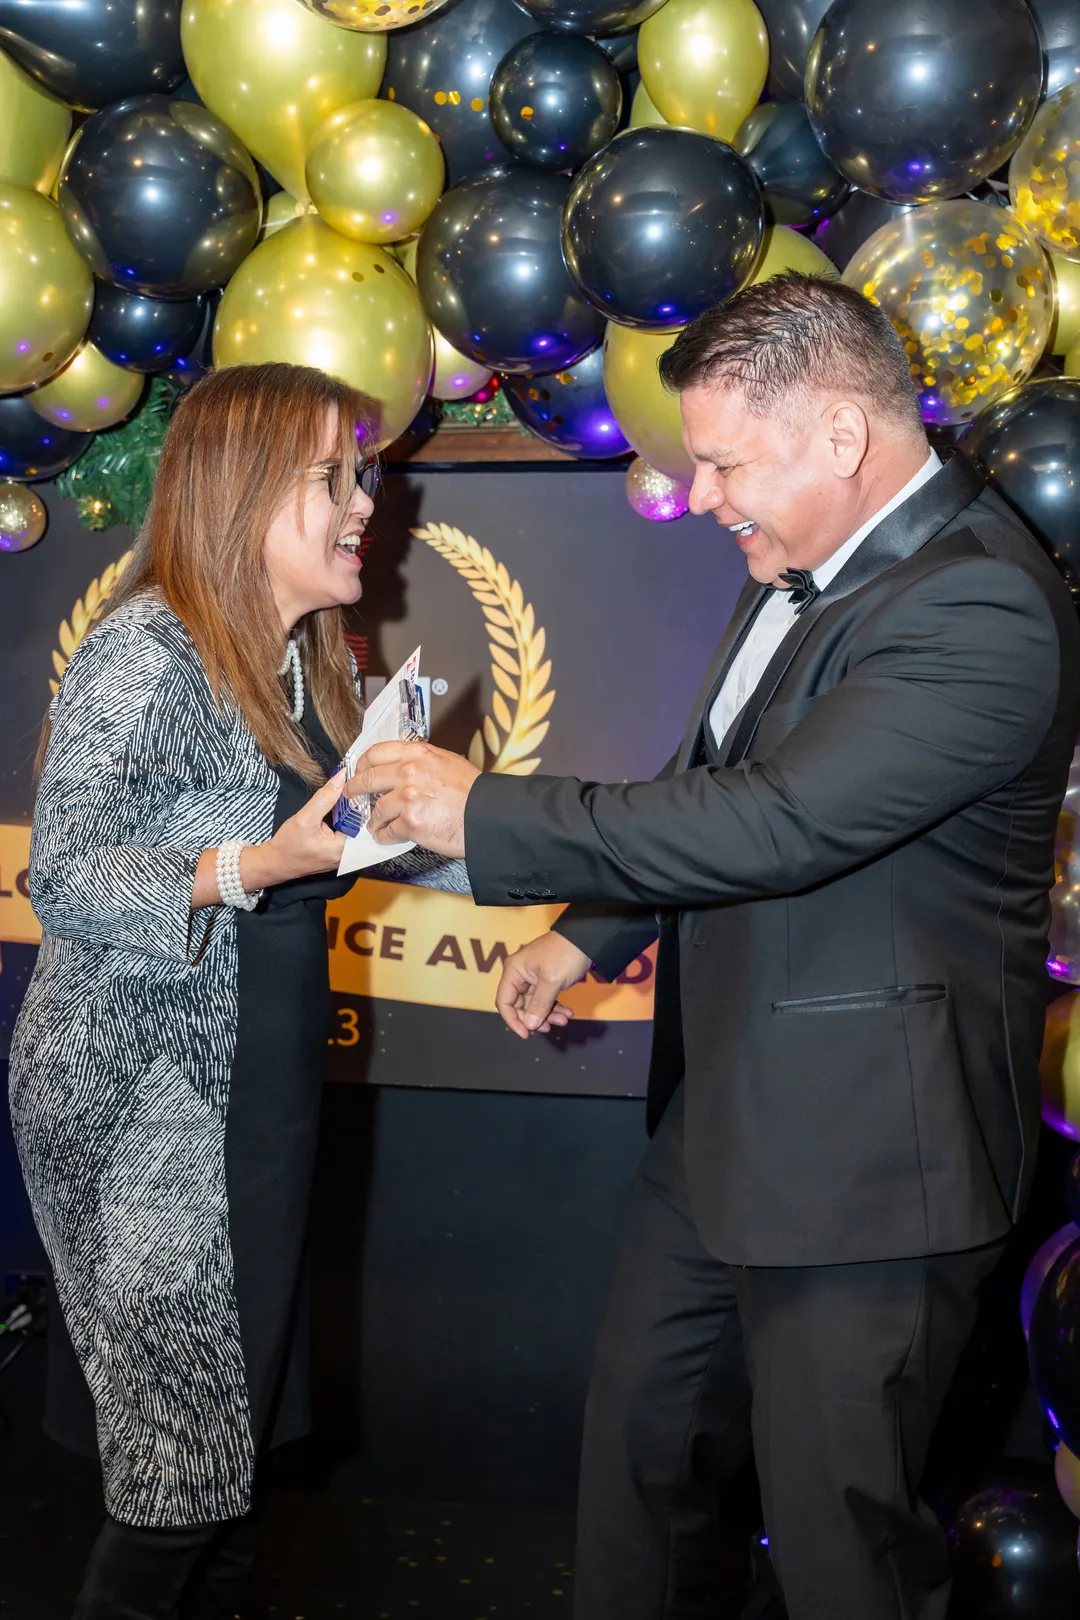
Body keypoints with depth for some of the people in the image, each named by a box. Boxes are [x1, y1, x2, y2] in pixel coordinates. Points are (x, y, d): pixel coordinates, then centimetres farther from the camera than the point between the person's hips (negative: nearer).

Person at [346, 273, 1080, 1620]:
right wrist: (591, 932, 13)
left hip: (858, 1154, -9)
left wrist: (481, 813, -23)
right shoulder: (794, 576, 7)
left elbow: (774, 823, -31)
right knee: (640, 1434, 22)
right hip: (719, 1122, 9)